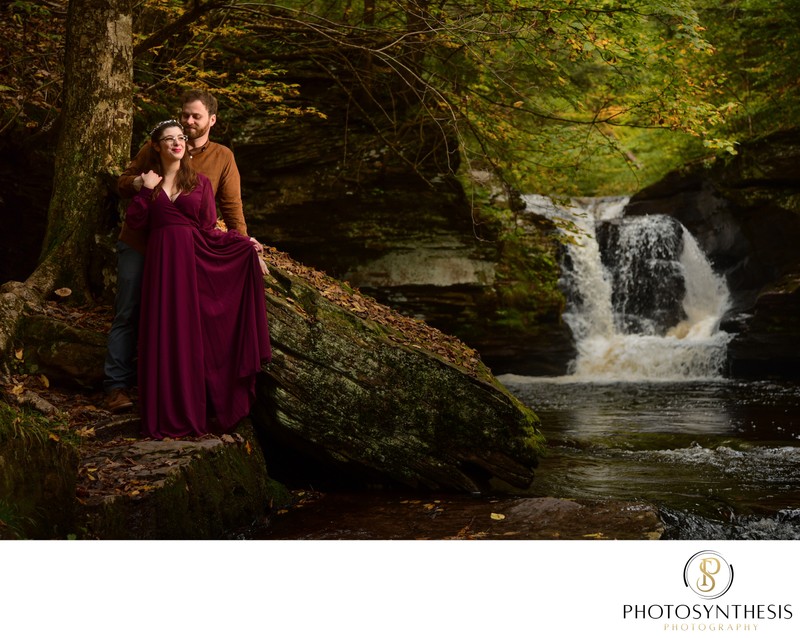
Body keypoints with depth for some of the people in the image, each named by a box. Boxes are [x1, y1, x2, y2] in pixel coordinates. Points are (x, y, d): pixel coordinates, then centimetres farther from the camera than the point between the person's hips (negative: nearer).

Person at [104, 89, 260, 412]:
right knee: (128, 314, 0)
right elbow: (123, 182, 7)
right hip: (138, 243, 0)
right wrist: (136, 183, -17)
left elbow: (231, 205, -2)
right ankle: (117, 384, 4)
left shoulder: (223, 158, 1)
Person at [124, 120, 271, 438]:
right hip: (160, 265, 1)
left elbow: (208, 231, 3)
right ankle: (164, 415, 9)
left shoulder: (200, 181, 7)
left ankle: (194, 413, 9)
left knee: (193, 337, 0)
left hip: (194, 264, -1)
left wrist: (244, 243, -7)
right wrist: (146, 190, -5)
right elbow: (134, 222, 0)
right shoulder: (149, 181, 11)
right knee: (162, 337, 0)